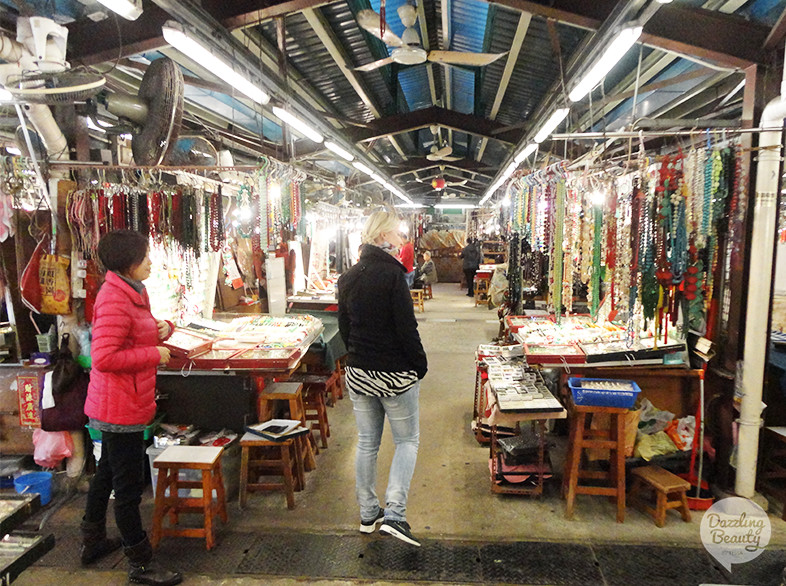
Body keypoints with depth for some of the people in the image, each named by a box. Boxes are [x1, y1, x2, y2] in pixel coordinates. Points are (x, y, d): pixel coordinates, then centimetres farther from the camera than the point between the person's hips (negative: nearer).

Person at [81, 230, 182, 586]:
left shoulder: (134, 292, 9)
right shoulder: (114, 301, -23)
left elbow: (139, 333, 22)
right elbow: (104, 358, -28)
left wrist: (163, 328, 1)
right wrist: (155, 354, -21)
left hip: (126, 403, 11)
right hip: (121, 408, -11)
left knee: (108, 472, 25)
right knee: (129, 485, 0)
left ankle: (93, 541, 44)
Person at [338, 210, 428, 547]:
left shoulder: (347, 278, 5)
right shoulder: (392, 275, -17)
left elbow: (344, 327, 11)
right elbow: (407, 327, -17)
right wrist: (420, 364, -6)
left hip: (358, 373, 6)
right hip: (396, 374, -6)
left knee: (367, 443, 15)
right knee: (407, 440, 9)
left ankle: (368, 514, 26)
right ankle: (394, 514, 1)